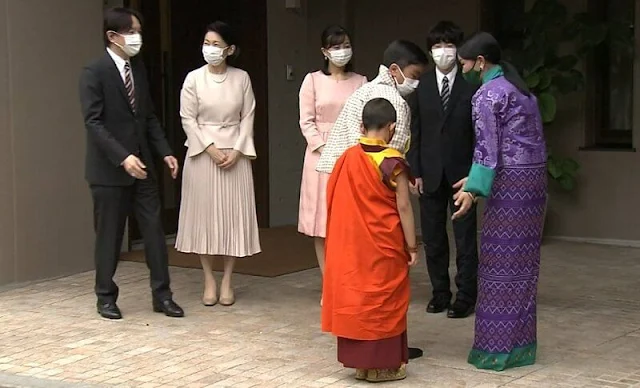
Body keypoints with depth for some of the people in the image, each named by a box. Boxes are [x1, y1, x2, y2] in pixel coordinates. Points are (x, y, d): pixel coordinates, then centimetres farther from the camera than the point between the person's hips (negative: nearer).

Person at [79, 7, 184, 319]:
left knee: (154, 231, 4)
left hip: (142, 165, 6)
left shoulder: (138, 68, 10)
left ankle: (162, 295, 12)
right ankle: (106, 297, 19)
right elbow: (93, 123, -17)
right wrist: (122, 157, -26)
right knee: (109, 236, 4)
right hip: (109, 169, -6)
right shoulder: (93, 73, -11)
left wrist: (165, 152, 4)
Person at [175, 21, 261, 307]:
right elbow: (188, 119, -4)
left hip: (235, 154, 1)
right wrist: (210, 148, -12)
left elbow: (248, 117, 2)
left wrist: (237, 150, -9)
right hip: (203, 152, -1)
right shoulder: (193, 79, -2)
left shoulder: (241, 78, 1)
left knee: (233, 215, 2)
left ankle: (227, 281, 11)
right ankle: (209, 280, 10)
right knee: (204, 214, 1)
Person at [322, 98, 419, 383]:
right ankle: (381, 364, 11)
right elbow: (403, 207, -13)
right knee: (382, 301, 5)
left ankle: (358, 361, 19)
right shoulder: (393, 161, -14)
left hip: (351, 246, 5)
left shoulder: (347, 157, 1)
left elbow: (337, 202, 7)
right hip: (383, 246, -5)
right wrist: (412, 246, -5)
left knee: (354, 295, 12)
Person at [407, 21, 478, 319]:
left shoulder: (471, 87, -3)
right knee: (433, 238, 9)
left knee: (466, 238, 2)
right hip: (430, 174, 3)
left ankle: (466, 297, 10)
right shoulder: (421, 87, 4)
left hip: (461, 173, -3)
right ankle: (440, 293, 21)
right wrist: (415, 172, -1)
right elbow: (414, 132, 4)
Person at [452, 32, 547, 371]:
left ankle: (499, 348, 2)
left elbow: (487, 148, -15)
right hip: (535, 177, 9)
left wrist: (473, 190, -19)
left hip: (510, 182, -9)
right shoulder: (518, 87, 17)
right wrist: (475, 179, 23)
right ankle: (521, 343, 17)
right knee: (523, 262, 11)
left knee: (500, 263, -2)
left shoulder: (487, 94, -9)